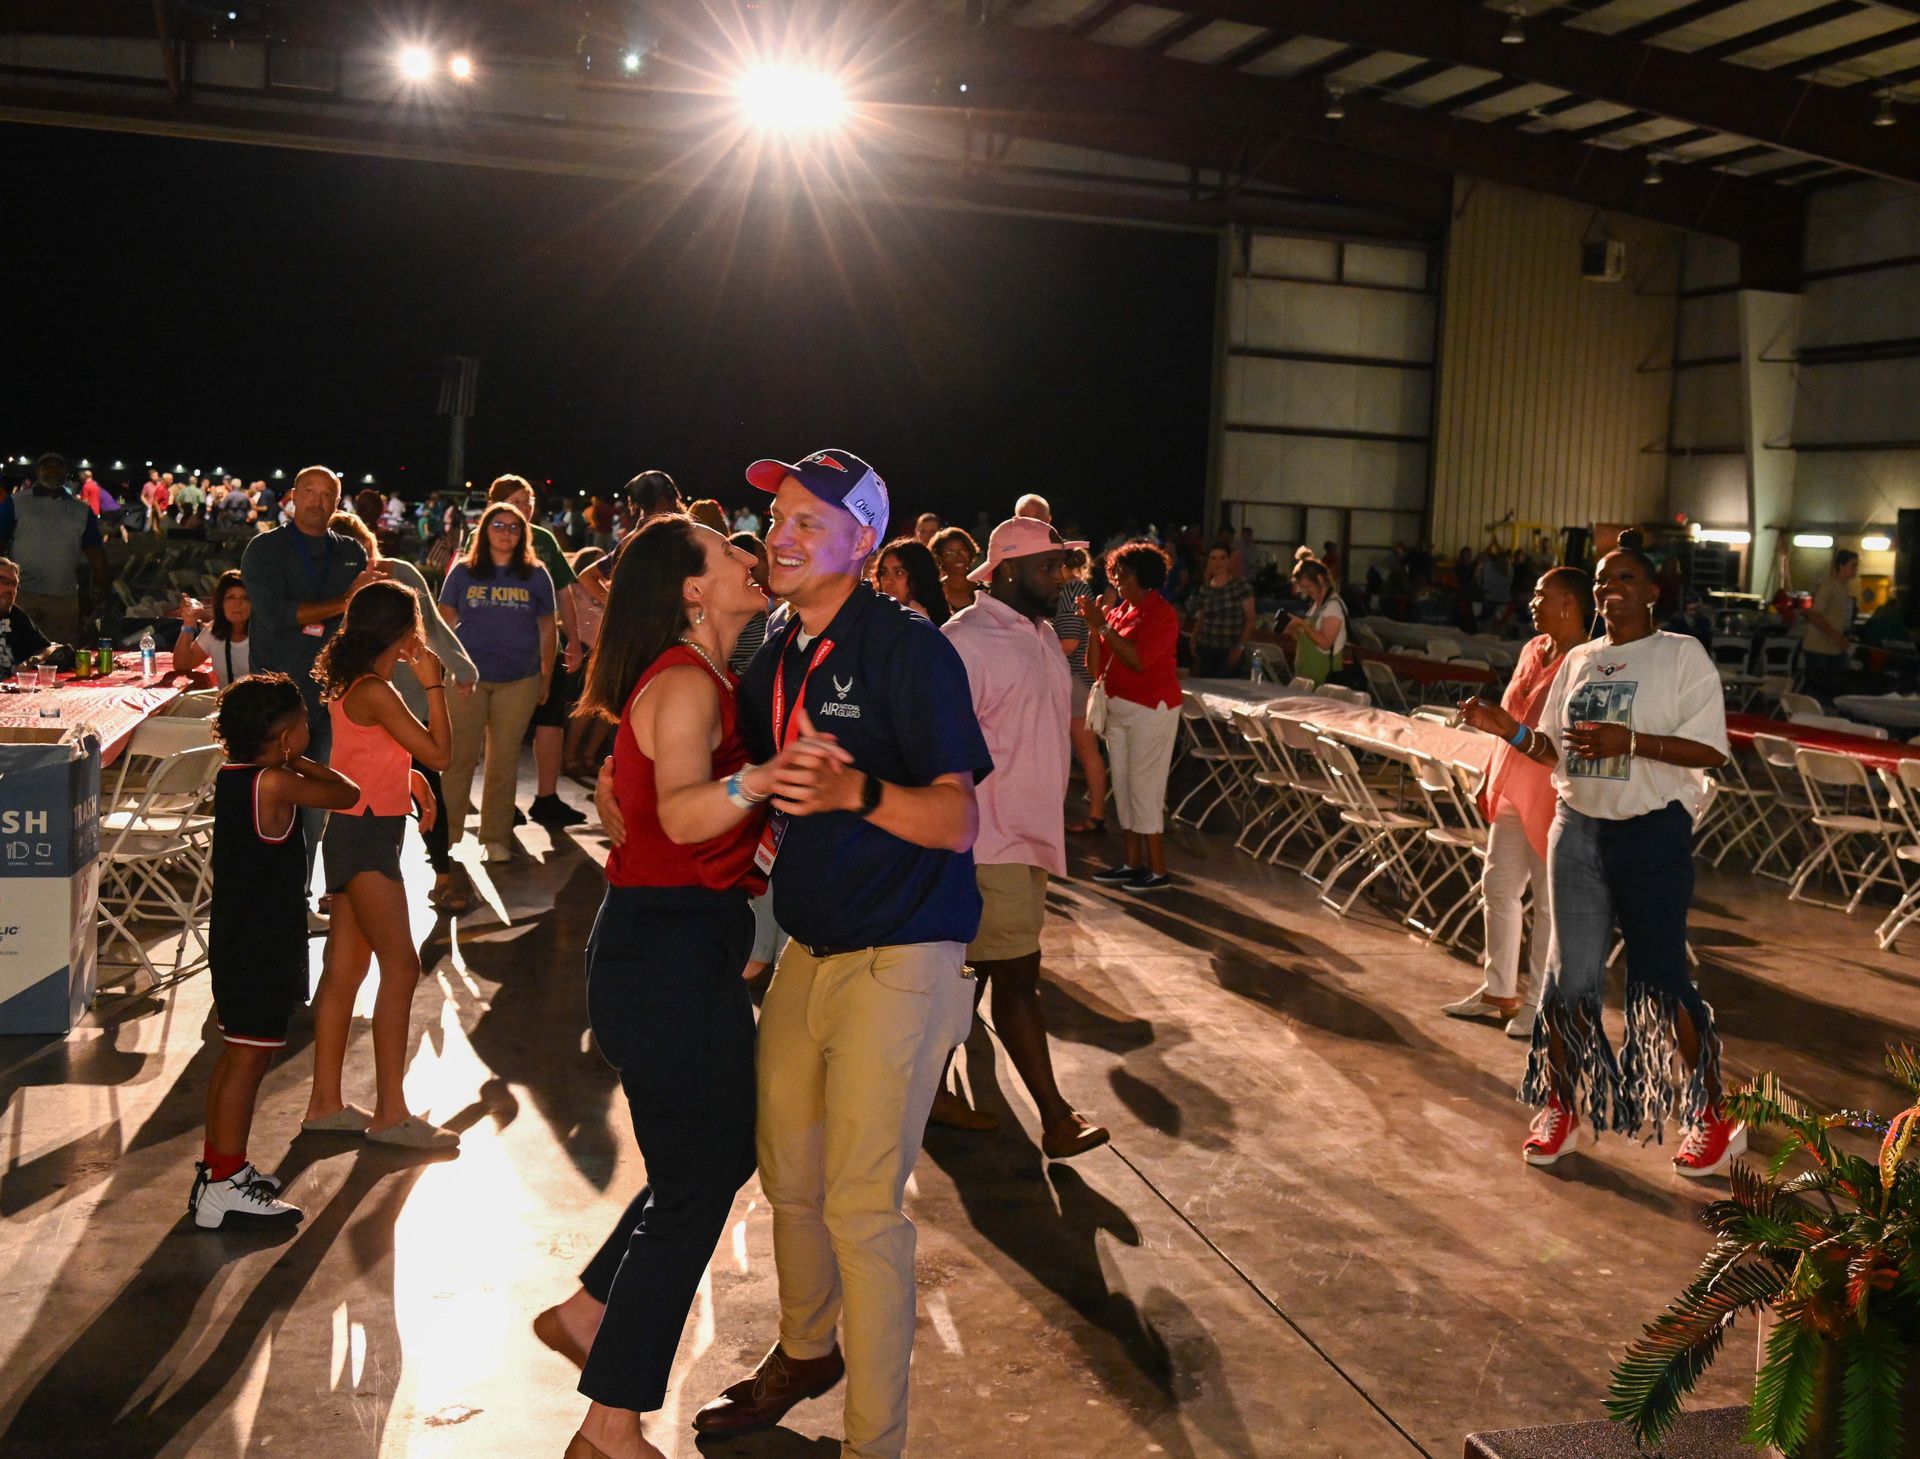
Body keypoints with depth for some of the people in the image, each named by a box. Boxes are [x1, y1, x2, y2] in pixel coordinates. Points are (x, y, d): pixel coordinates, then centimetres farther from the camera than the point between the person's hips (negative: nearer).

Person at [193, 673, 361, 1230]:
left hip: (234, 940, 10)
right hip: (263, 946, -9)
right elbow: (347, 794, -8)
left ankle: (216, 1169, 28)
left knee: (234, 1056, 18)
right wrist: (303, 764, 0)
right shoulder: (275, 783, -19)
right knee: (248, 1059, -4)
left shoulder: (231, 776, 7)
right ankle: (226, 1188, 1)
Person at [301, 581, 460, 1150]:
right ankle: (390, 1112, -5)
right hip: (367, 837, -10)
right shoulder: (375, 691, -17)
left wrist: (410, 778, 9)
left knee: (345, 970, 12)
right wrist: (433, 685, -11)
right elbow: (438, 752, -17)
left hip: (357, 833, 10)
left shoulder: (354, 685, 13)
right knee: (401, 967, -8)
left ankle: (326, 1102, 19)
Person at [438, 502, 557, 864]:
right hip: (468, 675, 0)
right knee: (460, 756, -1)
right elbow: (446, 621, 8)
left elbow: (546, 628, 9)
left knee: (504, 759, 6)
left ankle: (496, 837, 13)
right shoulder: (463, 572, 5)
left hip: (519, 679, 1)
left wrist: (547, 675, 7)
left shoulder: (536, 575, 5)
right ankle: (446, 831, 10)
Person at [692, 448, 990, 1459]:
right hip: (807, 949, 8)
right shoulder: (772, 662, 7)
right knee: (789, 1174, 19)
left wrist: (854, 791, -36)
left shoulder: (907, 650, -16)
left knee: (863, 1204, -5)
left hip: (901, 959, -8)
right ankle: (805, 1352, 44)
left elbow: (958, 822, -20)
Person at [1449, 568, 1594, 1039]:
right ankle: (1498, 991, 28)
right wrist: (1488, 780, 17)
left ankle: (1540, 1002, 15)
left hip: (1551, 797, -9)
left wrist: (1510, 730, -27)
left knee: (1549, 901, 3)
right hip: (1511, 791, 9)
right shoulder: (1533, 650, 10)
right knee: (1499, 887, 15)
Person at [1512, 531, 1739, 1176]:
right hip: (1578, 830, 5)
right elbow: (1552, 750, 15)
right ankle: (1560, 1109, 20)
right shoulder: (1578, 660, 12)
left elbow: (1710, 749, -12)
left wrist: (1631, 741, -23)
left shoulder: (1682, 655, -4)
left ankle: (1712, 1118, 14)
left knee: (1659, 978, -3)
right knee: (1572, 973, 7)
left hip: (1653, 833, -5)